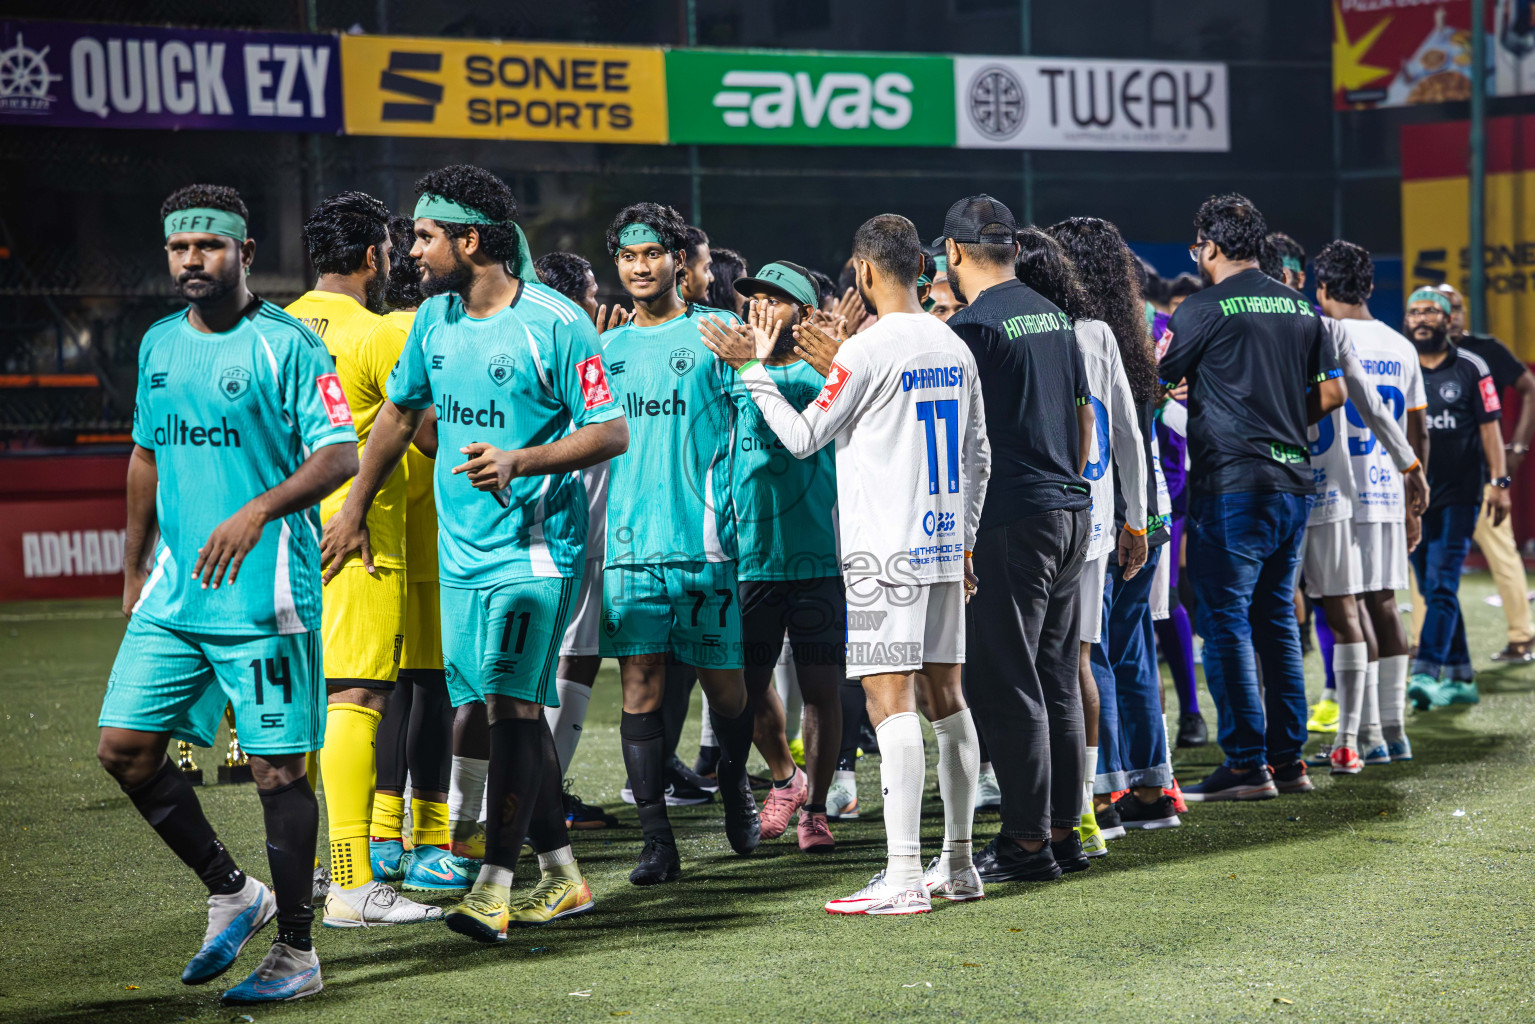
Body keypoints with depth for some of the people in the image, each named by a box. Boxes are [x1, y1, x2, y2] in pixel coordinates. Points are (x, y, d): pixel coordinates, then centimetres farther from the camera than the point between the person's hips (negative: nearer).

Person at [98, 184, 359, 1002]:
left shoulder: (287, 344, -8)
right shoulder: (158, 344, 12)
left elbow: (340, 454, -15)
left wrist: (258, 512, -29)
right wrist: (134, 568, 23)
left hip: (266, 597, -7)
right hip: (173, 595, 7)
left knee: (277, 767, -3)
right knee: (124, 748, 2)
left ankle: (296, 951, 8)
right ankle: (232, 893, 19)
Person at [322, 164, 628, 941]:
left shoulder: (555, 323, -12)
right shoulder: (434, 318, 9)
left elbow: (611, 432, -11)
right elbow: (399, 413, 22)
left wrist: (522, 459, -23)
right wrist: (354, 510, 20)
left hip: (535, 546, -7)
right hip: (461, 549, 7)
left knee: (511, 704, -13)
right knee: (508, 710, 10)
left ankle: (494, 888, -13)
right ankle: (562, 876, 20)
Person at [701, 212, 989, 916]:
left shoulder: (866, 350, -12)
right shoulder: (955, 349, 11)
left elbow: (803, 437, -4)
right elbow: (977, 457, 17)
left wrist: (752, 369, 5)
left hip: (885, 552, -8)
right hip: (943, 543, 8)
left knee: (890, 701, -9)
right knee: (943, 698, 12)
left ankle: (903, 877, -13)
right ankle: (958, 864, 16)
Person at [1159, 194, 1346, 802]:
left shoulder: (1205, 308, -8)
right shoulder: (1301, 308, 12)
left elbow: (1155, 382, -4)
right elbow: (1332, 393, 15)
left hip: (1230, 483, -7)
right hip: (1292, 479, 7)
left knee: (1226, 620, -3)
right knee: (1276, 617, 14)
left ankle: (1246, 764, -5)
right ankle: (1288, 757, 16)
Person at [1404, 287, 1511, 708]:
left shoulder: (1471, 369, 1)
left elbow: (1489, 427, 2)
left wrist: (1498, 482, -5)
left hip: (1459, 495, -4)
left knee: (1441, 585, -13)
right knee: (1433, 589, 7)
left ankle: (1426, 672, -19)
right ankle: (1460, 678, 14)